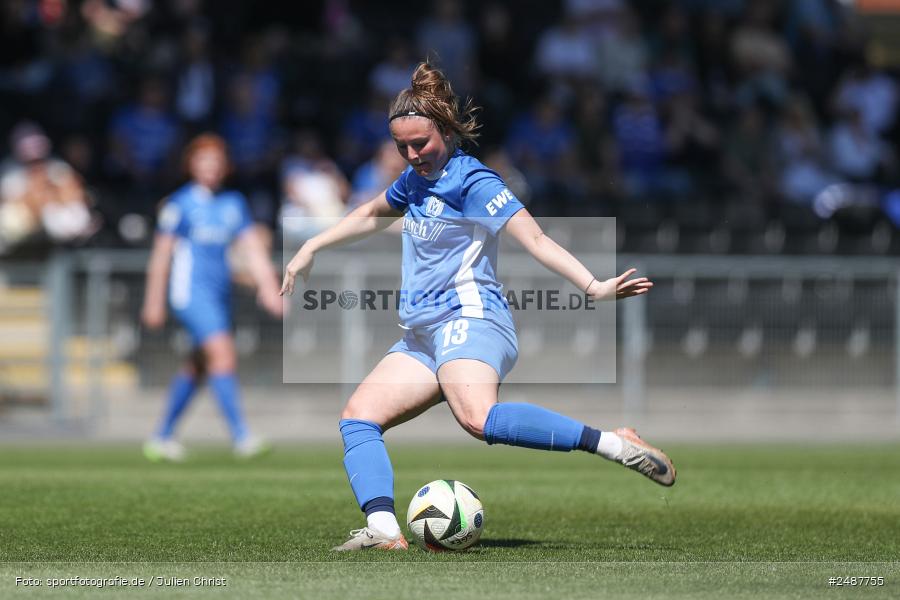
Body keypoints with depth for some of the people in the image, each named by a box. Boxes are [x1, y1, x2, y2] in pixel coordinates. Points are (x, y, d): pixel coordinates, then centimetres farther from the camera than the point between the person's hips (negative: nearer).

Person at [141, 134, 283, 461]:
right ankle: (241, 437, -24)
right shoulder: (180, 203, -3)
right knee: (223, 354, -20)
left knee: (198, 367, 10)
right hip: (190, 290, -6)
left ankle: (162, 438, 23)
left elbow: (253, 248, 11)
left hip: (219, 292, 6)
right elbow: (162, 253, 0)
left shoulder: (234, 203, 12)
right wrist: (154, 302, 0)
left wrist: (269, 288, 0)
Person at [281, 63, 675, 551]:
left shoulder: (472, 182, -9)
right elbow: (371, 216, 39)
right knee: (358, 417, -6)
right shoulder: (416, 179, 17)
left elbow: (535, 240, -19)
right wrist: (310, 250, 42)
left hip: (469, 320, -9)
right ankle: (383, 529, -22)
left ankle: (615, 444, -36)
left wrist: (593, 286, -32)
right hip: (422, 336, 9)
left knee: (477, 417, -36)